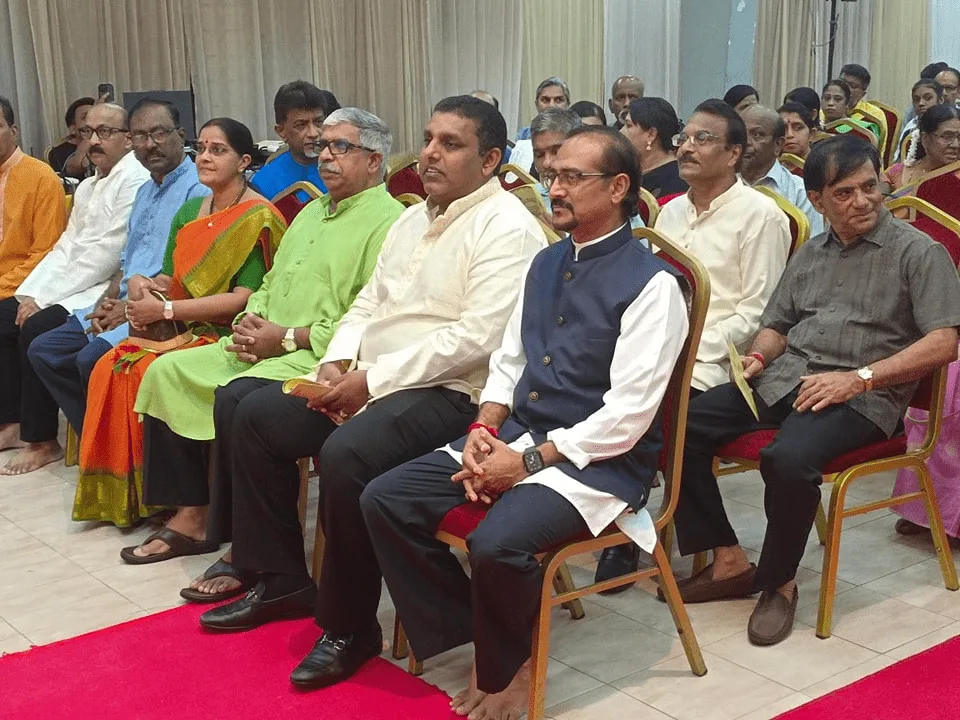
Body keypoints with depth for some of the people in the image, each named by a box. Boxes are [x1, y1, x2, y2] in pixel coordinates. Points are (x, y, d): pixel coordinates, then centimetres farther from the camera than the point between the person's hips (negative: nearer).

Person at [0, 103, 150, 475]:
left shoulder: (136, 182, -14)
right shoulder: (87, 186, 17)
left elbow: (105, 255, -20)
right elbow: (65, 248, 14)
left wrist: (43, 298, -17)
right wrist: (30, 292, -2)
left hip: (106, 291, -10)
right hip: (77, 287, 10)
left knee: (36, 329, -23)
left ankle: (42, 442, -9)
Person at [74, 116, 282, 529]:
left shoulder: (258, 218, -9)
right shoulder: (190, 211, 15)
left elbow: (244, 298, -17)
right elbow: (169, 279, 16)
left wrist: (166, 310, -17)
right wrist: (142, 284, -9)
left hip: (229, 336, -7)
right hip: (186, 328, 7)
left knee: (153, 373, -27)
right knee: (109, 368, -16)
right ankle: (121, 494, -7)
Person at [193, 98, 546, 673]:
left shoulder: (506, 228, -13)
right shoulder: (414, 218, 16)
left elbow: (475, 338, -23)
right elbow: (368, 303, 19)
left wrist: (372, 379, -20)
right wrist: (337, 362, -1)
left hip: (449, 392, -9)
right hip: (367, 379, 10)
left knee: (346, 454, -33)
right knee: (255, 416, 4)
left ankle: (348, 625, -12)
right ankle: (281, 581, 16)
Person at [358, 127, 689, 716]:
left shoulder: (652, 284, -13)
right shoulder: (547, 263, 13)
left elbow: (626, 415, -18)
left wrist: (529, 460, -18)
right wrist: (482, 431, -3)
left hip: (598, 462, -7)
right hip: (515, 439, 8)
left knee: (497, 542, -32)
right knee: (385, 500, -6)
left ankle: (507, 667, 1)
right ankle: (475, 636, 5)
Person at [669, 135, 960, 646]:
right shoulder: (810, 254, 19)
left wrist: (858, 378, -18)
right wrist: (758, 356, -2)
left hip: (862, 396, -6)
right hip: (787, 378, 6)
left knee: (788, 458, -36)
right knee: (683, 426, -14)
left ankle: (778, 581, -10)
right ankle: (728, 560, -4)